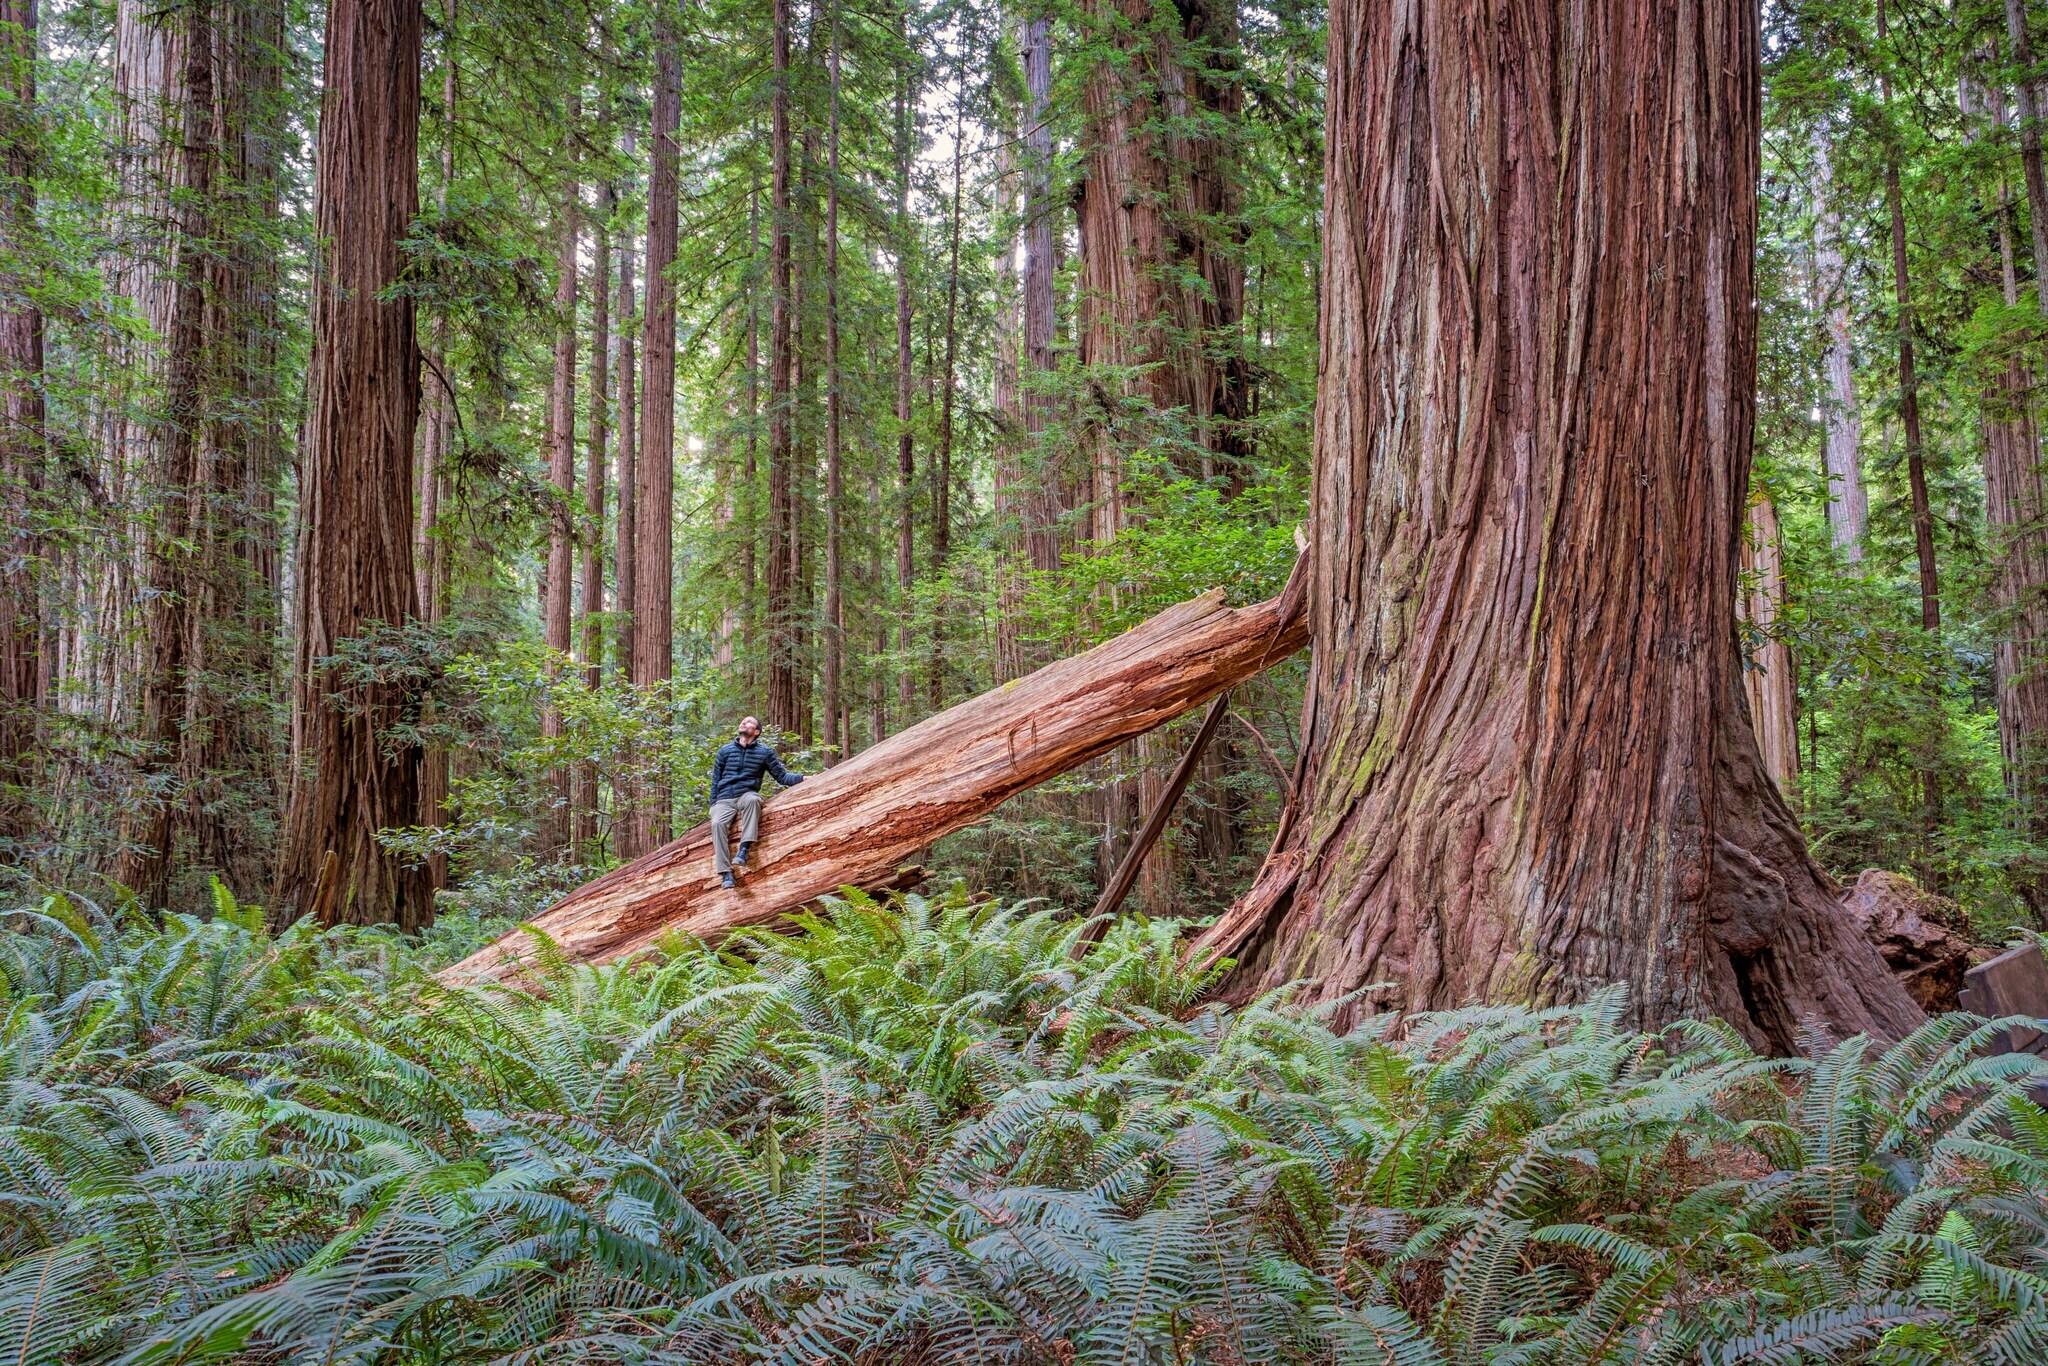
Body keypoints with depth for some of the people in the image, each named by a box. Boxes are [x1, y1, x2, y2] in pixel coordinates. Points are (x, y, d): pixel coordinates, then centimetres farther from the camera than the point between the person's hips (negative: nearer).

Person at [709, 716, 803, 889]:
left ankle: (744, 849, -43)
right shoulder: (726, 750, 15)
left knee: (752, 799, -39)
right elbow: (715, 780, 18)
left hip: (747, 795, -1)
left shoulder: (764, 752, 11)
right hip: (724, 799, 1)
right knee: (718, 823, -32)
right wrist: (713, 806, 9)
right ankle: (726, 873, -37)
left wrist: (803, 778, -7)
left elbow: (782, 776, 9)